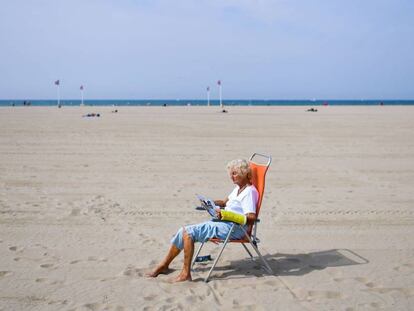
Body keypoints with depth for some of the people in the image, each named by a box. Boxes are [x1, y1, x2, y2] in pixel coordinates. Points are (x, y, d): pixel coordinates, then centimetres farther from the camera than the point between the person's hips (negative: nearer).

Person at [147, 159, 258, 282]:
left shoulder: (250, 191, -11)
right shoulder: (238, 188, 20)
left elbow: (251, 218, -22)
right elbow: (225, 202, 35)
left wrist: (225, 214, -27)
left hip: (233, 228, -10)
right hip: (224, 222, 10)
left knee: (189, 232, -21)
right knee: (184, 231, 3)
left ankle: (186, 273, -14)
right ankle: (164, 265, 17)